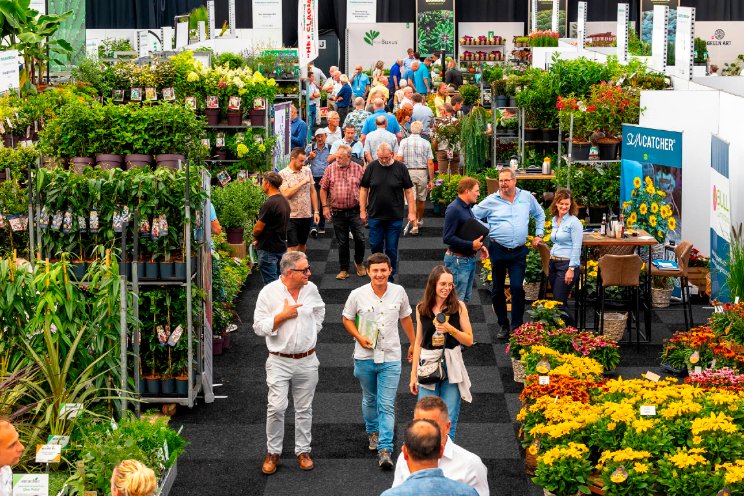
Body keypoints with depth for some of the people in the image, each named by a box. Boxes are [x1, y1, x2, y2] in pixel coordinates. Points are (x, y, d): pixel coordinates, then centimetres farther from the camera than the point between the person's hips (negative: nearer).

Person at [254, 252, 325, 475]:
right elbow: (259, 327, -9)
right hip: (280, 361, -3)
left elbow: (320, 309, 24)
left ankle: (303, 451, 22)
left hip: (307, 361, 3)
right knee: (276, 408, -8)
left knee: (304, 408, 10)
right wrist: (282, 315, -18)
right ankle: (273, 452, 7)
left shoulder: (311, 289, 1)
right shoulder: (269, 292, -10)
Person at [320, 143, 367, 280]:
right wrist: (325, 206, -1)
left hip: (355, 211, -1)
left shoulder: (358, 169, 0)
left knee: (360, 238, -5)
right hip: (337, 212, 1)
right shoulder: (330, 169, 0)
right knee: (342, 242, 7)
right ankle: (344, 269, 18)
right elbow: (323, 189, 6)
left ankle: (359, 262, 21)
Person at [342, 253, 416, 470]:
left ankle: (385, 449, -10)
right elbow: (347, 319, 4)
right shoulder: (358, 295, -10)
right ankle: (373, 432, 44)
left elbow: (405, 318, 11)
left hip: (390, 357, -1)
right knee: (369, 399, 20)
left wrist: (413, 344, 18)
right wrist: (359, 337, -13)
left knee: (387, 405, -8)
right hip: (365, 357, 1)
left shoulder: (399, 292, -5)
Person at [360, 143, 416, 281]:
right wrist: (362, 210, 4)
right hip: (375, 215, 1)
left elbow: (408, 191, 1)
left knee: (391, 249, 4)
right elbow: (364, 189, 6)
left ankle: (390, 277, 14)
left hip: (395, 217, -1)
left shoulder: (400, 168, -4)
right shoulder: (372, 167, -2)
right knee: (375, 246, 7)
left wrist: (411, 212, -1)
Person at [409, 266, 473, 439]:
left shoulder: (458, 306, -2)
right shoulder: (422, 308, 4)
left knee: (448, 422, 0)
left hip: (452, 367, -1)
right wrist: (413, 375, 10)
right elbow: (418, 342, 10)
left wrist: (450, 329, -17)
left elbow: (469, 340, 1)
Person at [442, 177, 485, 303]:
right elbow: (447, 238, -23)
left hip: (469, 259, 10)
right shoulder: (453, 209, -19)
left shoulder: (467, 207, 11)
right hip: (458, 260, -10)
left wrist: (480, 245, 5)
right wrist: (471, 244, -23)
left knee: (466, 298, 17)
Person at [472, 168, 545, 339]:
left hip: (519, 252, 0)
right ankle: (504, 326, 21)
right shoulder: (491, 201, -1)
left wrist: (539, 234, 15)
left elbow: (540, 214, 23)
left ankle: (517, 327, -3)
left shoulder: (526, 197, 6)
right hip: (498, 250, 0)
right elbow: (472, 216, 5)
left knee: (517, 287, -11)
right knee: (497, 289, 7)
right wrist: (483, 231, 0)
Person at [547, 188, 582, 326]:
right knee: (558, 301, 9)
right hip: (553, 262, 8)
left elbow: (576, 247, -14)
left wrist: (571, 269, -19)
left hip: (567, 263, -8)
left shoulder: (574, 222, -11)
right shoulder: (555, 220, 12)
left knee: (559, 302, -9)